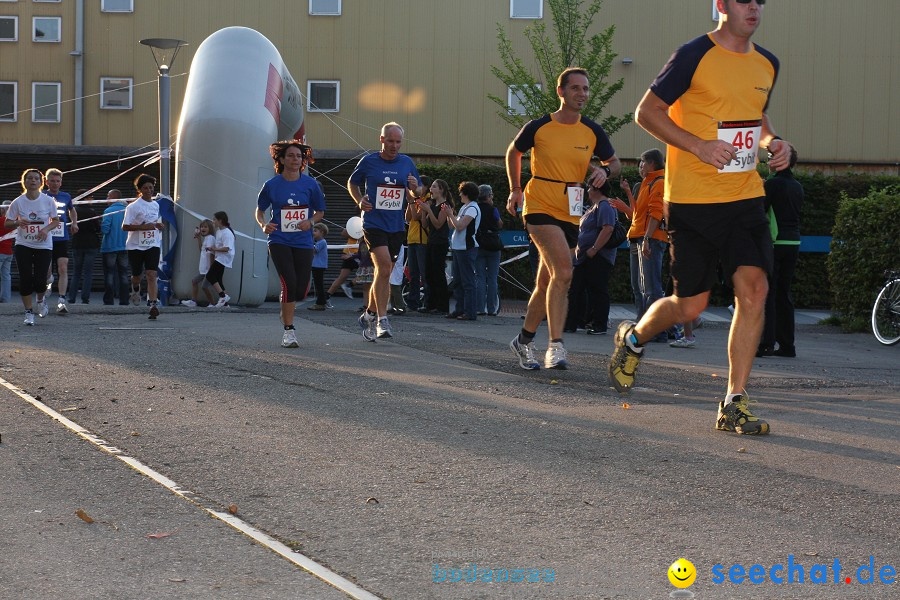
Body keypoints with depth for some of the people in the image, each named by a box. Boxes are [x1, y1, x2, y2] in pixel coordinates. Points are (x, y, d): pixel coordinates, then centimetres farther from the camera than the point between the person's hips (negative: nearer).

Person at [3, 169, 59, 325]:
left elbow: (56, 221, 6)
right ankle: (29, 312, 6)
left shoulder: (48, 201, -4)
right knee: (25, 279, -7)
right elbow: (6, 224, 2)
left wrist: (47, 229, -15)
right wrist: (18, 222, -19)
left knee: (40, 281, -7)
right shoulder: (18, 202, -3)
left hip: (44, 246, -1)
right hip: (23, 246, 1)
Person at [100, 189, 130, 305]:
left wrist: (100, 225, 5)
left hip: (110, 247, -4)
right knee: (123, 274, 9)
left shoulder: (108, 211, -11)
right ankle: (124, 301, 7)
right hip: (124, 247, 4)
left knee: (109, 274, 1)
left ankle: (109, 301, 0)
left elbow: (104, 229, -16)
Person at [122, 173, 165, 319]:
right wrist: (143, 226, -24)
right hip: (135, 246, -3)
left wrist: (159, 225, 4)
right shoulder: (133, 206, -9)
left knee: (152, 275, -13)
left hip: (153, 245, 3)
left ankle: (153, 305, -20)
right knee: (136, 276, 11)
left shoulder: (156, 205, 9)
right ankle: (135, 290, 47)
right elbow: (125, 226, -15)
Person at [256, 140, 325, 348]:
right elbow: (260, 210, 10)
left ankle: (286, 309, 37)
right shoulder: (272, 185, -2)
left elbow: (320, 211, 11)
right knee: (289, 282, -17)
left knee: (301, 289, 1)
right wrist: (263, 224, -11)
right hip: (279, 241, -2)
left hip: (303, 243, 2)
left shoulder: (310, 184, 1)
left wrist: (310, 222, -10)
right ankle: (288, 330, -6)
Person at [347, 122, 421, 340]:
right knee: (384, 266, -20)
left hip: (397, 226, 4)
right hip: (373, 222, -4)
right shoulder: (368, 161, 0)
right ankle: (381, 319, -19)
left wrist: (414, 189, -9)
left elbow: (414, 197, 14)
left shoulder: (407, 163, 8)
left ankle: (370, 313, 28)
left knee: (383, 273, 10)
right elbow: (352, 183, 14)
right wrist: (360, 201, -4)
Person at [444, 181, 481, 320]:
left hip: (467, 248, -10)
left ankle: (470, 312, -9)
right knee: (458, 281, 11)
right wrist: (448, 214, 7)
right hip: (458, 247, 10)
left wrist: (450, 214, -8)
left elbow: (460, 226, -19)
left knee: (467, 281, -9)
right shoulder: (464, 207, 18)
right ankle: (460, 310, 16)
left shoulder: (472, 208, -11)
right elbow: (452, 226, 17)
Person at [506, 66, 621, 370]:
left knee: (547, 283, 12)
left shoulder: (592, 131, 4)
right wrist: (515, 190, 12)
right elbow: (513, 153, 13)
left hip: (570, 214, 5)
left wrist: (605, 170, -7)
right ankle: (555, 346, -23)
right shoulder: (539, 127, -4)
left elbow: (614, 163, 16)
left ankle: (524, 340, 31)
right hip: (539, 207, -5)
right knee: (563, 272, -23)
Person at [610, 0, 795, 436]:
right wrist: (698, 146, -17)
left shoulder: (767, 64, 11)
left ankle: (734, 404, -4)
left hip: (745, 196, 5)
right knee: (690, 305, -1)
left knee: (753, 287, -11)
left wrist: (772, 142, 6)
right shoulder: (695, 56, -8)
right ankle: (633, 339, 33)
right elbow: (646, 112, -6)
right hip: (693, 200, -5)